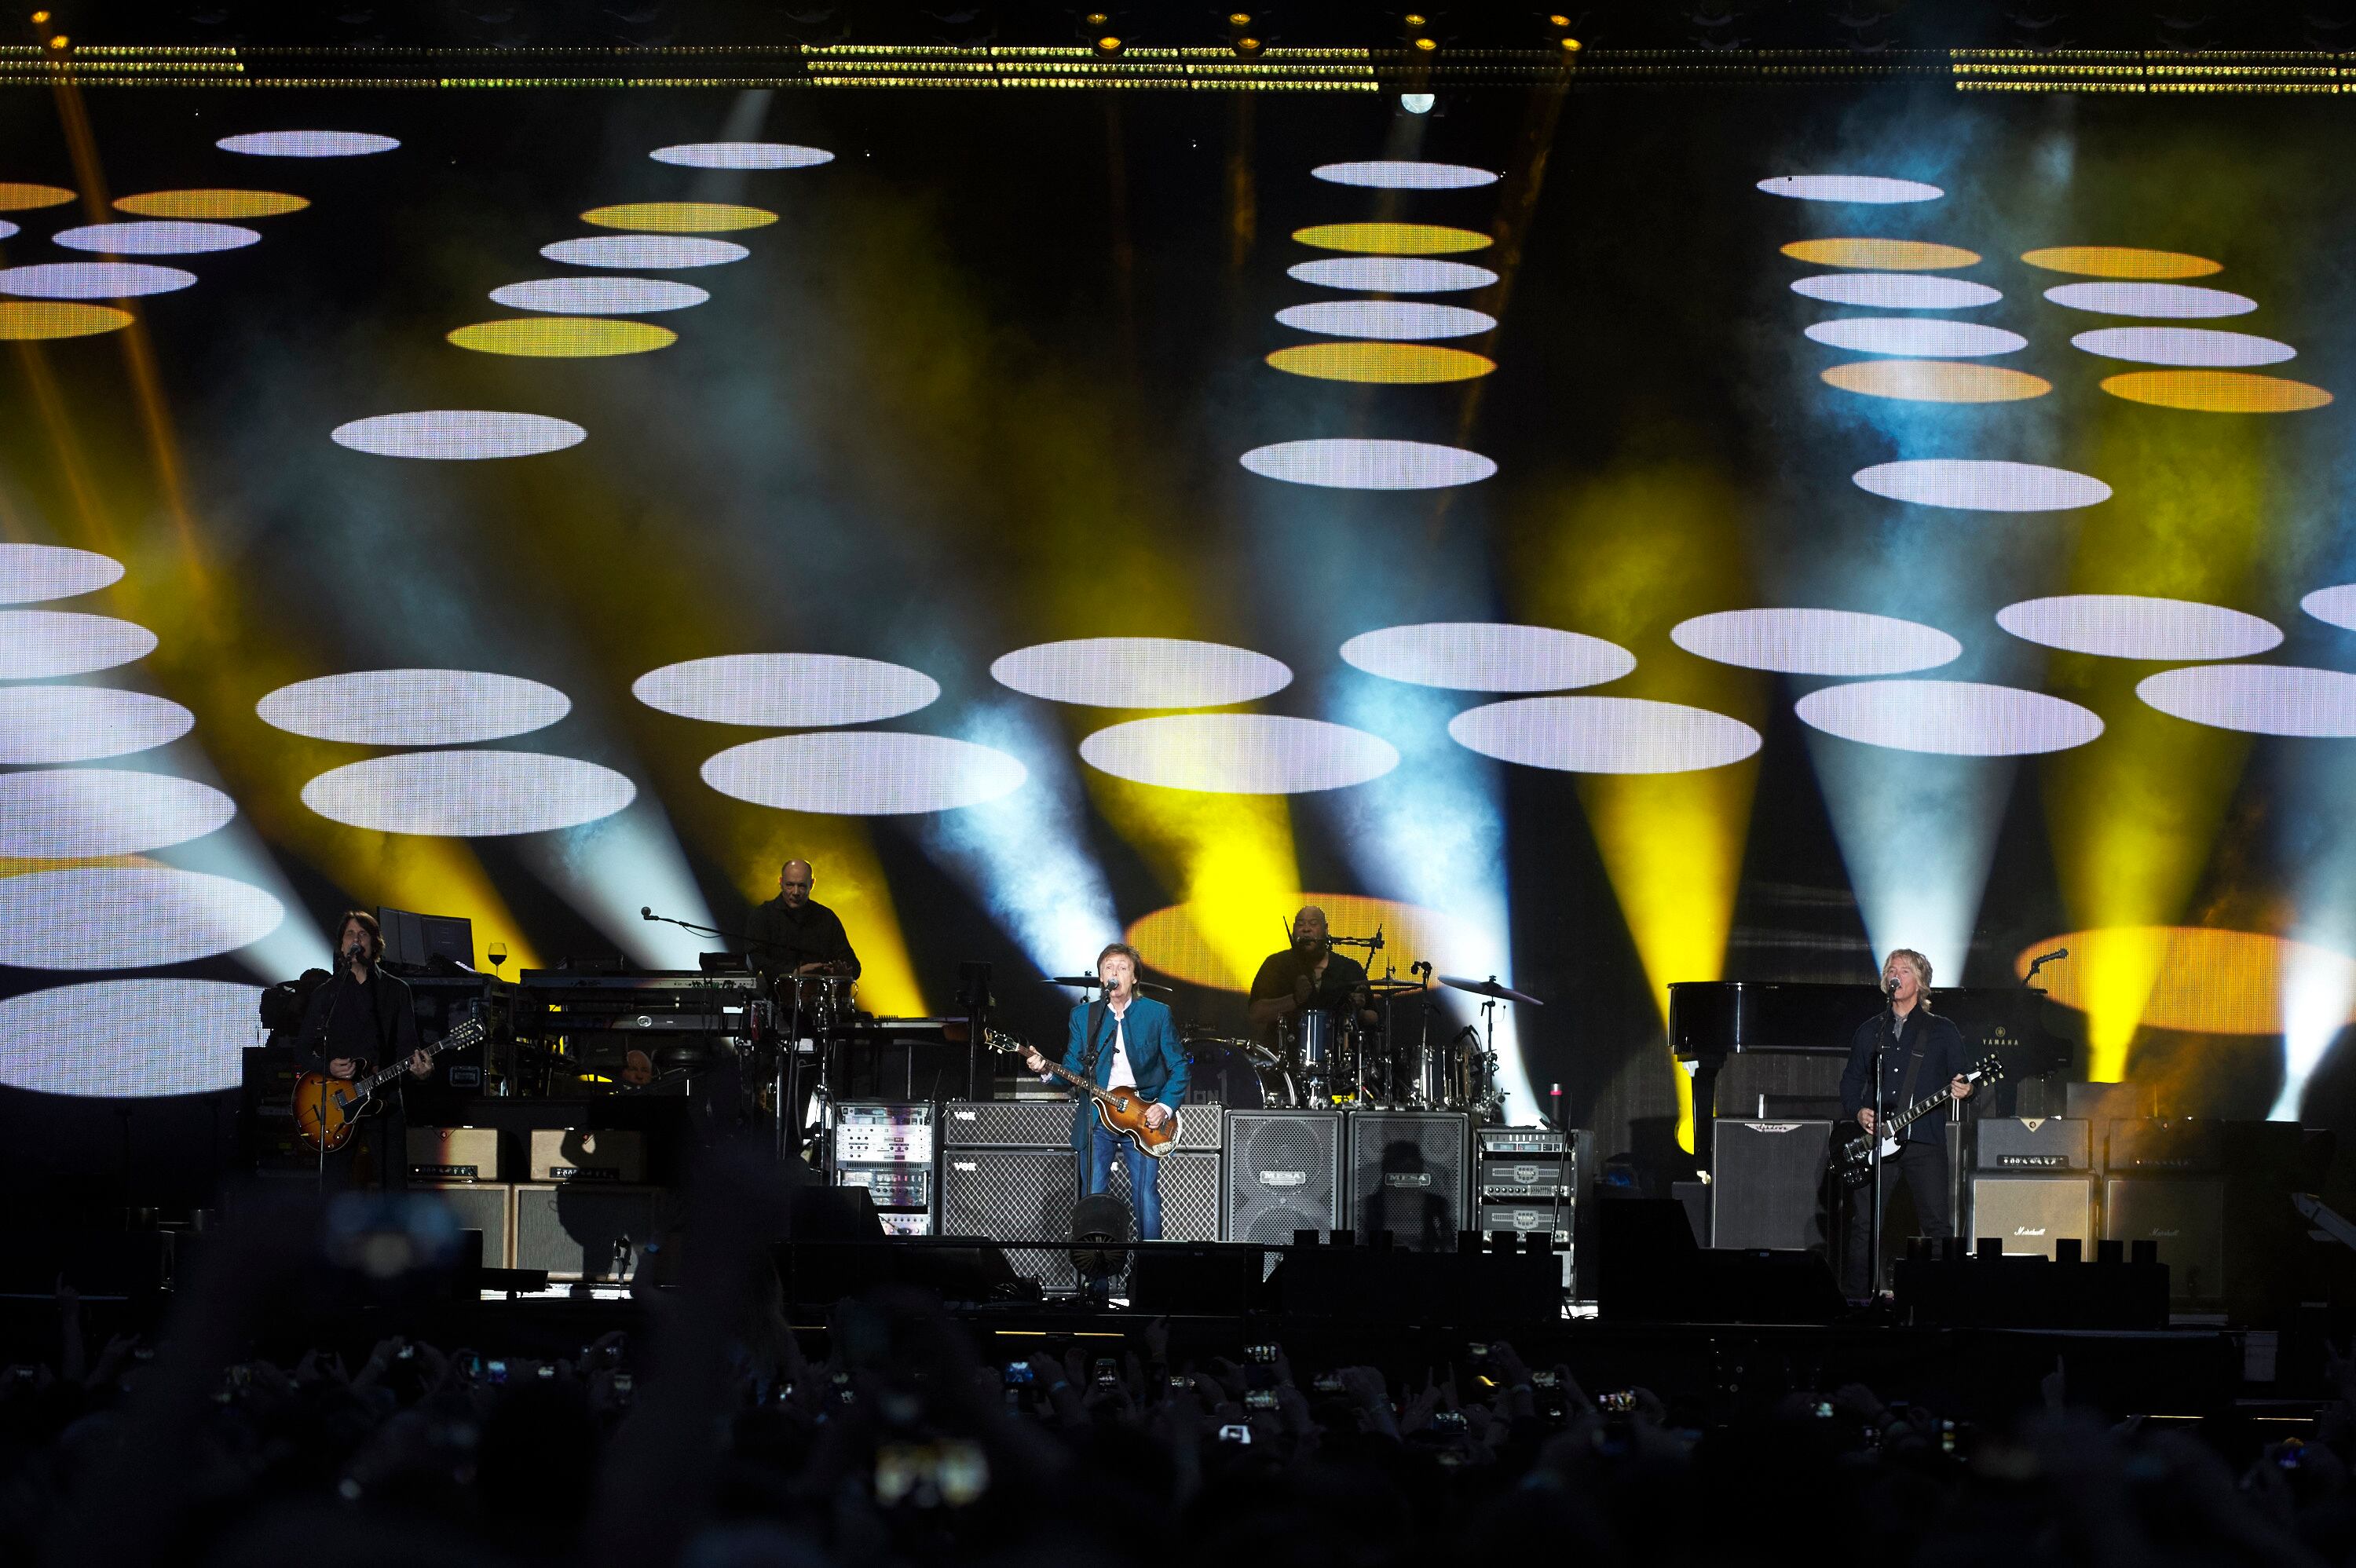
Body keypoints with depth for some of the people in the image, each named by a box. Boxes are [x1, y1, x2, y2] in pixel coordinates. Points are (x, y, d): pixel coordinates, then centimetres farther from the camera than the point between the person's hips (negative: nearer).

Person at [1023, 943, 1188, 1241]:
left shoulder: (1157, 1013, 4)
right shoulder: (1083, 1015, 9)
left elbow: (1178, 1068, 5)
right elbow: (1073, 1068, 5)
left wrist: (1165, 1106, -8)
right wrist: (1047, 1070, -15)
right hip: (1096, 1118, 1)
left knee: (1147, 1200, -6)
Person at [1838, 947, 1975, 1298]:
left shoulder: (1943, 1031, 9)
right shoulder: (1869, 1031, 16)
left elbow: (1960, 1081, 7)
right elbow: (1850, 1081, 18)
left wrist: (1963, 1091, -16)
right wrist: (1858, 1111, 0)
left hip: (1925, 1140, -2)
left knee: (1937, 1223, -8)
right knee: (1863, 1225, -2)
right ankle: (1854, 1299, 4)